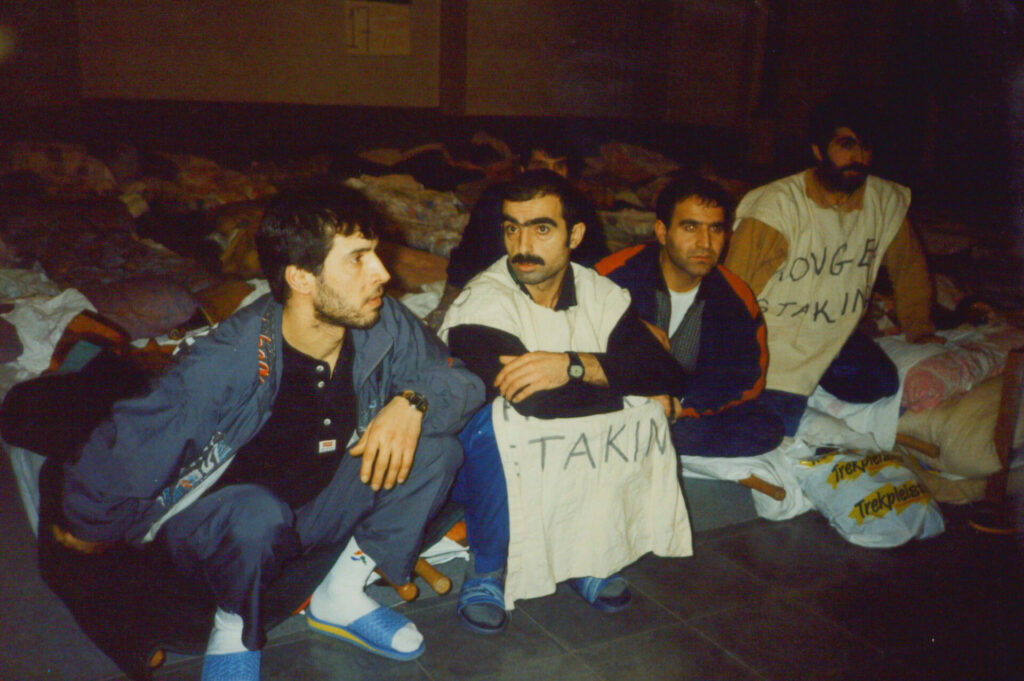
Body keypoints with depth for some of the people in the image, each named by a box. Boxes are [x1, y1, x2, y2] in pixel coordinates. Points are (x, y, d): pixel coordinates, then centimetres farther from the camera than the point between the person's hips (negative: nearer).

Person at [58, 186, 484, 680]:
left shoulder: (384, 327, -19)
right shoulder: (222, 366, -32)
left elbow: (462, 380, -7)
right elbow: (122, 452, -22)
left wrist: (412, 402, -30)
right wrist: (89, 533, -4)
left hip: (316, 510, 5)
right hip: (209, 526, -4)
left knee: (435, 448, -16)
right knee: (257, 513, -40)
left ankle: (341, 597, 1)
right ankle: (234, 630, -5)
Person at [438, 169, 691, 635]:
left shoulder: (600, 295, -2)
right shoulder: (481, 304, -19)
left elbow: (667, 374, -15)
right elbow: (536, 401, -32)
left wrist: (573, 365, -28)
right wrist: (625, 384, -22)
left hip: (579, 469, 4)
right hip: (492, 463, -4)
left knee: (646, 414, -19)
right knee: (498, 424, -36)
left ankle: (587, 552, 0)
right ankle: (487, 567, -10)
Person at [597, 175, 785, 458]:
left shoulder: (736, 297, 2)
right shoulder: (616, 275, -8)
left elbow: (748, 378, -2)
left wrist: (679, 404, -16)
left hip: (690, 412, 6)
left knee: (766, 427, -23)